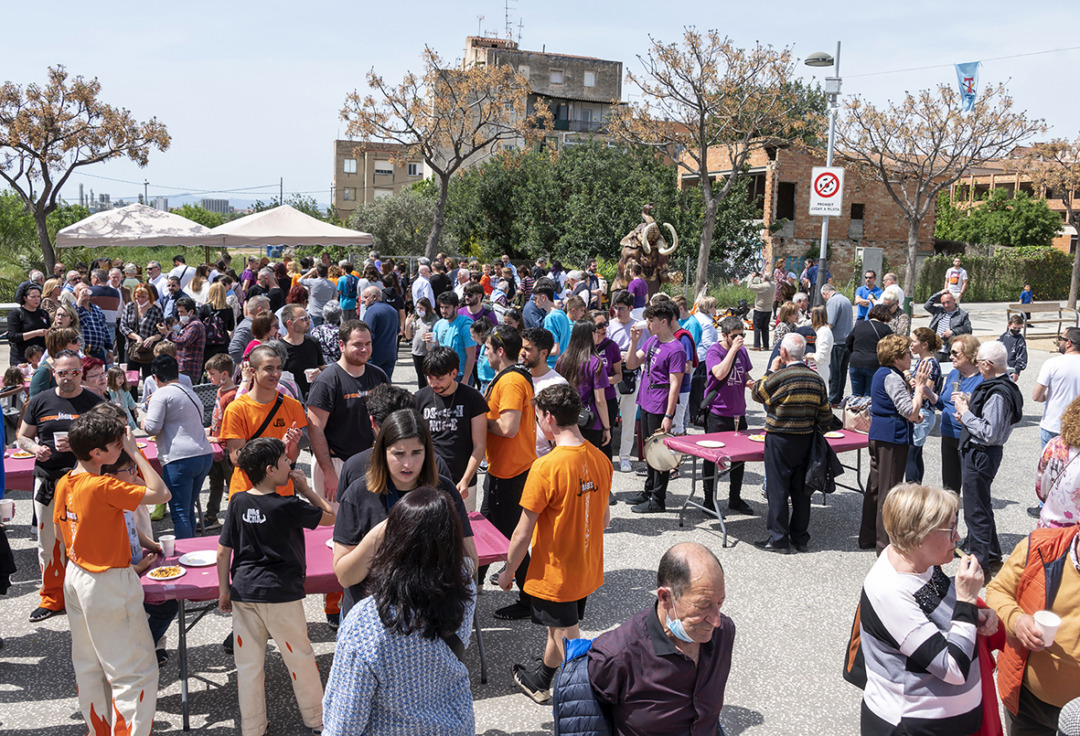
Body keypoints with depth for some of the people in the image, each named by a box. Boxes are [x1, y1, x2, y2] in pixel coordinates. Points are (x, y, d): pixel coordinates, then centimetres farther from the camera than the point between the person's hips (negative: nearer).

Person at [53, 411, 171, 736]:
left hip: (75, 577, 9)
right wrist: (135, 452, -22)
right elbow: (161, 493, -28)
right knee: (136, 669, 1)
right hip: (108, 585, -9)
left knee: (89, 665, 21)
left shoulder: (64, 484, 0)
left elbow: (60, 530, 13)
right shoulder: (104, 487, -26)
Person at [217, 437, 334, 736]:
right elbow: (330, 516, -4)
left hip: (243, 590, 5)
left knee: (248, 662, 12)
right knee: (300, 656, 12)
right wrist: (304, 488, 1)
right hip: (280, 593, -4)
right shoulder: (288, 507, -15)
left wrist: (224, 590, 11)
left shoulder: (238, 502, -1)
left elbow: (223, 552, 1)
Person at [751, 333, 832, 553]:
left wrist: (771, 370, 4)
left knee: (777, 489, 2)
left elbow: (757, 393, -2)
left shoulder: (780, 376, -17)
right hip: (806, 440, 6)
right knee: (801, 489, 13)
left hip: (780, 440, -6)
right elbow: (825, 414, 7)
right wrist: (815, 429, 24)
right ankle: (801, 538, 21)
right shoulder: (816, 378, 2)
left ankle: (778, 539, 5)